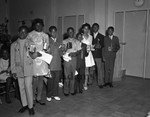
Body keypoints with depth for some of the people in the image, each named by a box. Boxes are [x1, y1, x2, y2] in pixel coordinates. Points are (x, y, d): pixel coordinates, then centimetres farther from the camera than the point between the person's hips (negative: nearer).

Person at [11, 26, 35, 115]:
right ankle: (24, 105, 24)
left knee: (28, 87, -6)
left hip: (28, 69, -3)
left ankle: (31, 106, 6)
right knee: (21, 88, 9)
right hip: (19, 69, 3)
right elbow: (12, 59, 8)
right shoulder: (14, 45, 9)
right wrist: (13, 70, 4)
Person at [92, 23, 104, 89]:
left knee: (99, 69, -4)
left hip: (98, 55, -1)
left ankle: (100, 83, 2)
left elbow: (102, 45, 5)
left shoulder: (101, 36, 9)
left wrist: (100, 46, -16)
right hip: (91, 55, 1)